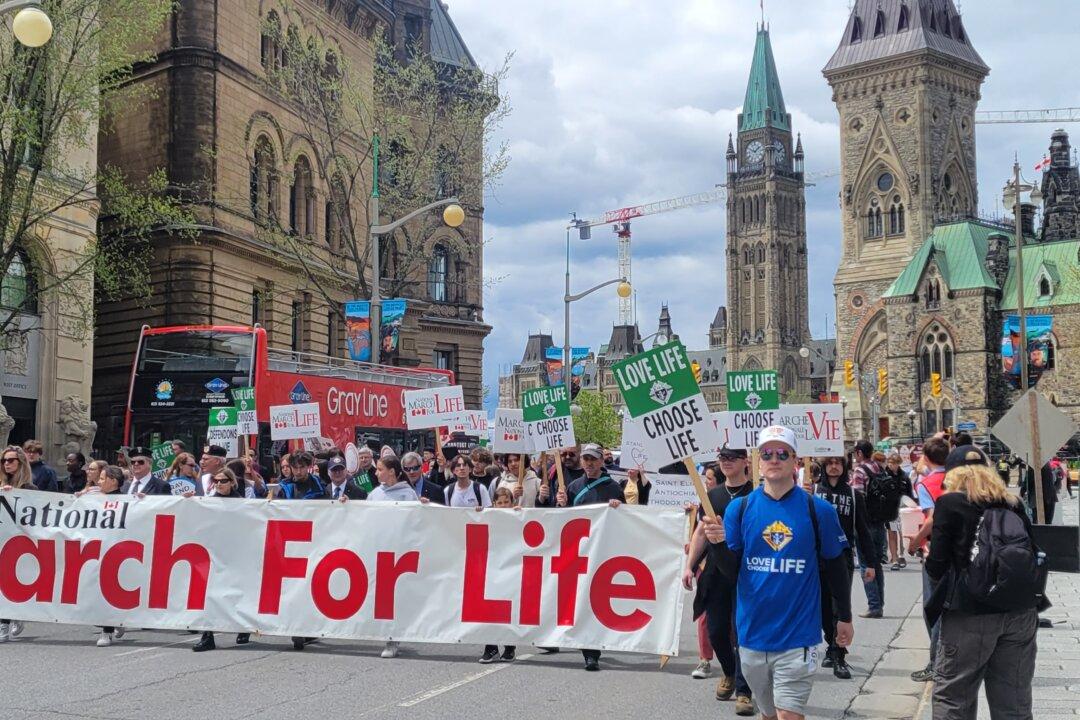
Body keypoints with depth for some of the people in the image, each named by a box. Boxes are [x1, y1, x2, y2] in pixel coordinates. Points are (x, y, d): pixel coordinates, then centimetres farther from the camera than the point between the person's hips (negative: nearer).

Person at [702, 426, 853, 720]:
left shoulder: (817, 509, -4)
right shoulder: (740, 507, 1)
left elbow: (835, 568, 6)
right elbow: (732, 568, 0)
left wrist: (845, 617, 12)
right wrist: (717, 543, -20)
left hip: (798, 634, -3)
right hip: (752, 630, 3)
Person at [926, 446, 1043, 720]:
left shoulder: (949, 502, -2)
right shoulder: (1013, 504, 11)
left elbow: (937, 567, -6)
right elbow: (1034, 556, 14)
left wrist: (930, 561, 15)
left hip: (971, 612, -4)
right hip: (1022, 610, 5)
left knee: (952, 696, 6)